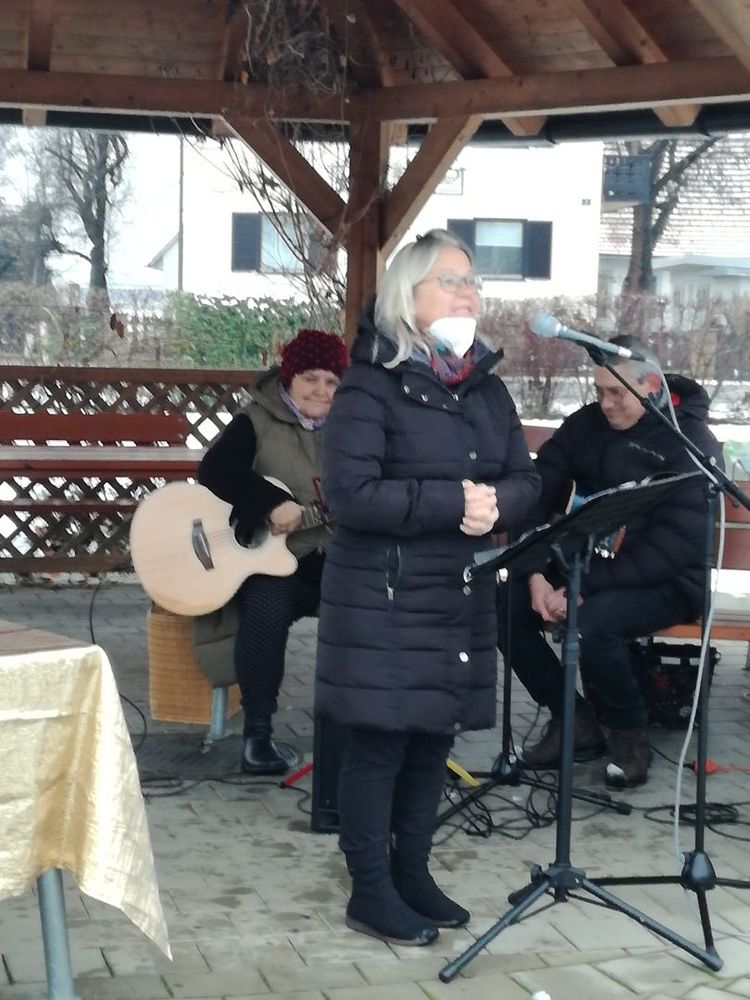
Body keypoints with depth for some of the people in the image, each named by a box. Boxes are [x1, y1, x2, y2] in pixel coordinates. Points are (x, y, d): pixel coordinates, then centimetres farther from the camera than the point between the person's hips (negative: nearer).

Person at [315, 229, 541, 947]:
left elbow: (524, 480, 10)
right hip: (383, 597, -7)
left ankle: (411, 872, 27)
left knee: (434, 738, 13)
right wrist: (454, 502, -21)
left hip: (459, 596, 7)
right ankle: (370, 890, 11)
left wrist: (495, 504, -14)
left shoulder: (486, 386, 11)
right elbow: (349, 493, -19)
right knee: (378, 740, 0)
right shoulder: (370, 385, -10)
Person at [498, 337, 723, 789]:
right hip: (586, 564, 7)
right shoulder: (586, 424, 5)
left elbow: (675, 547, -22)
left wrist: (585, 588, -28)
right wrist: (537, 575, -17)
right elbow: (538, 496, 0)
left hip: (667, 582, -6)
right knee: (503, 603, -15)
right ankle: (575, 721, 1)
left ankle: (630, 734, -6)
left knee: (593, 621, -34)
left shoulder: (692, 443, -13)